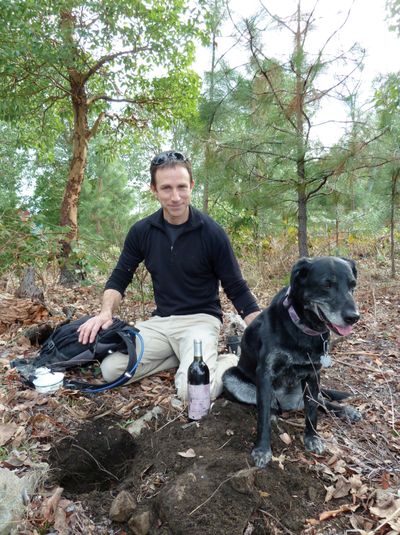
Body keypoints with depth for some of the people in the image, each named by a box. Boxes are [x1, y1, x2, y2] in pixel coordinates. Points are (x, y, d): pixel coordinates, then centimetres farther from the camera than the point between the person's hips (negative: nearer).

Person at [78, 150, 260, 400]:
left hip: (201, 319, -4)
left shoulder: (212, 232, -12)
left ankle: (232, 361, 2)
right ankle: (183, 357, 2)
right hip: (160, 321, 5)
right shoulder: (142, 231, -2)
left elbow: (237, 289, -6)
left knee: (193, 390, -28)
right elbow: (119, 278, 6)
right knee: (111, 369, -13)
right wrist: (106, 312, -14)